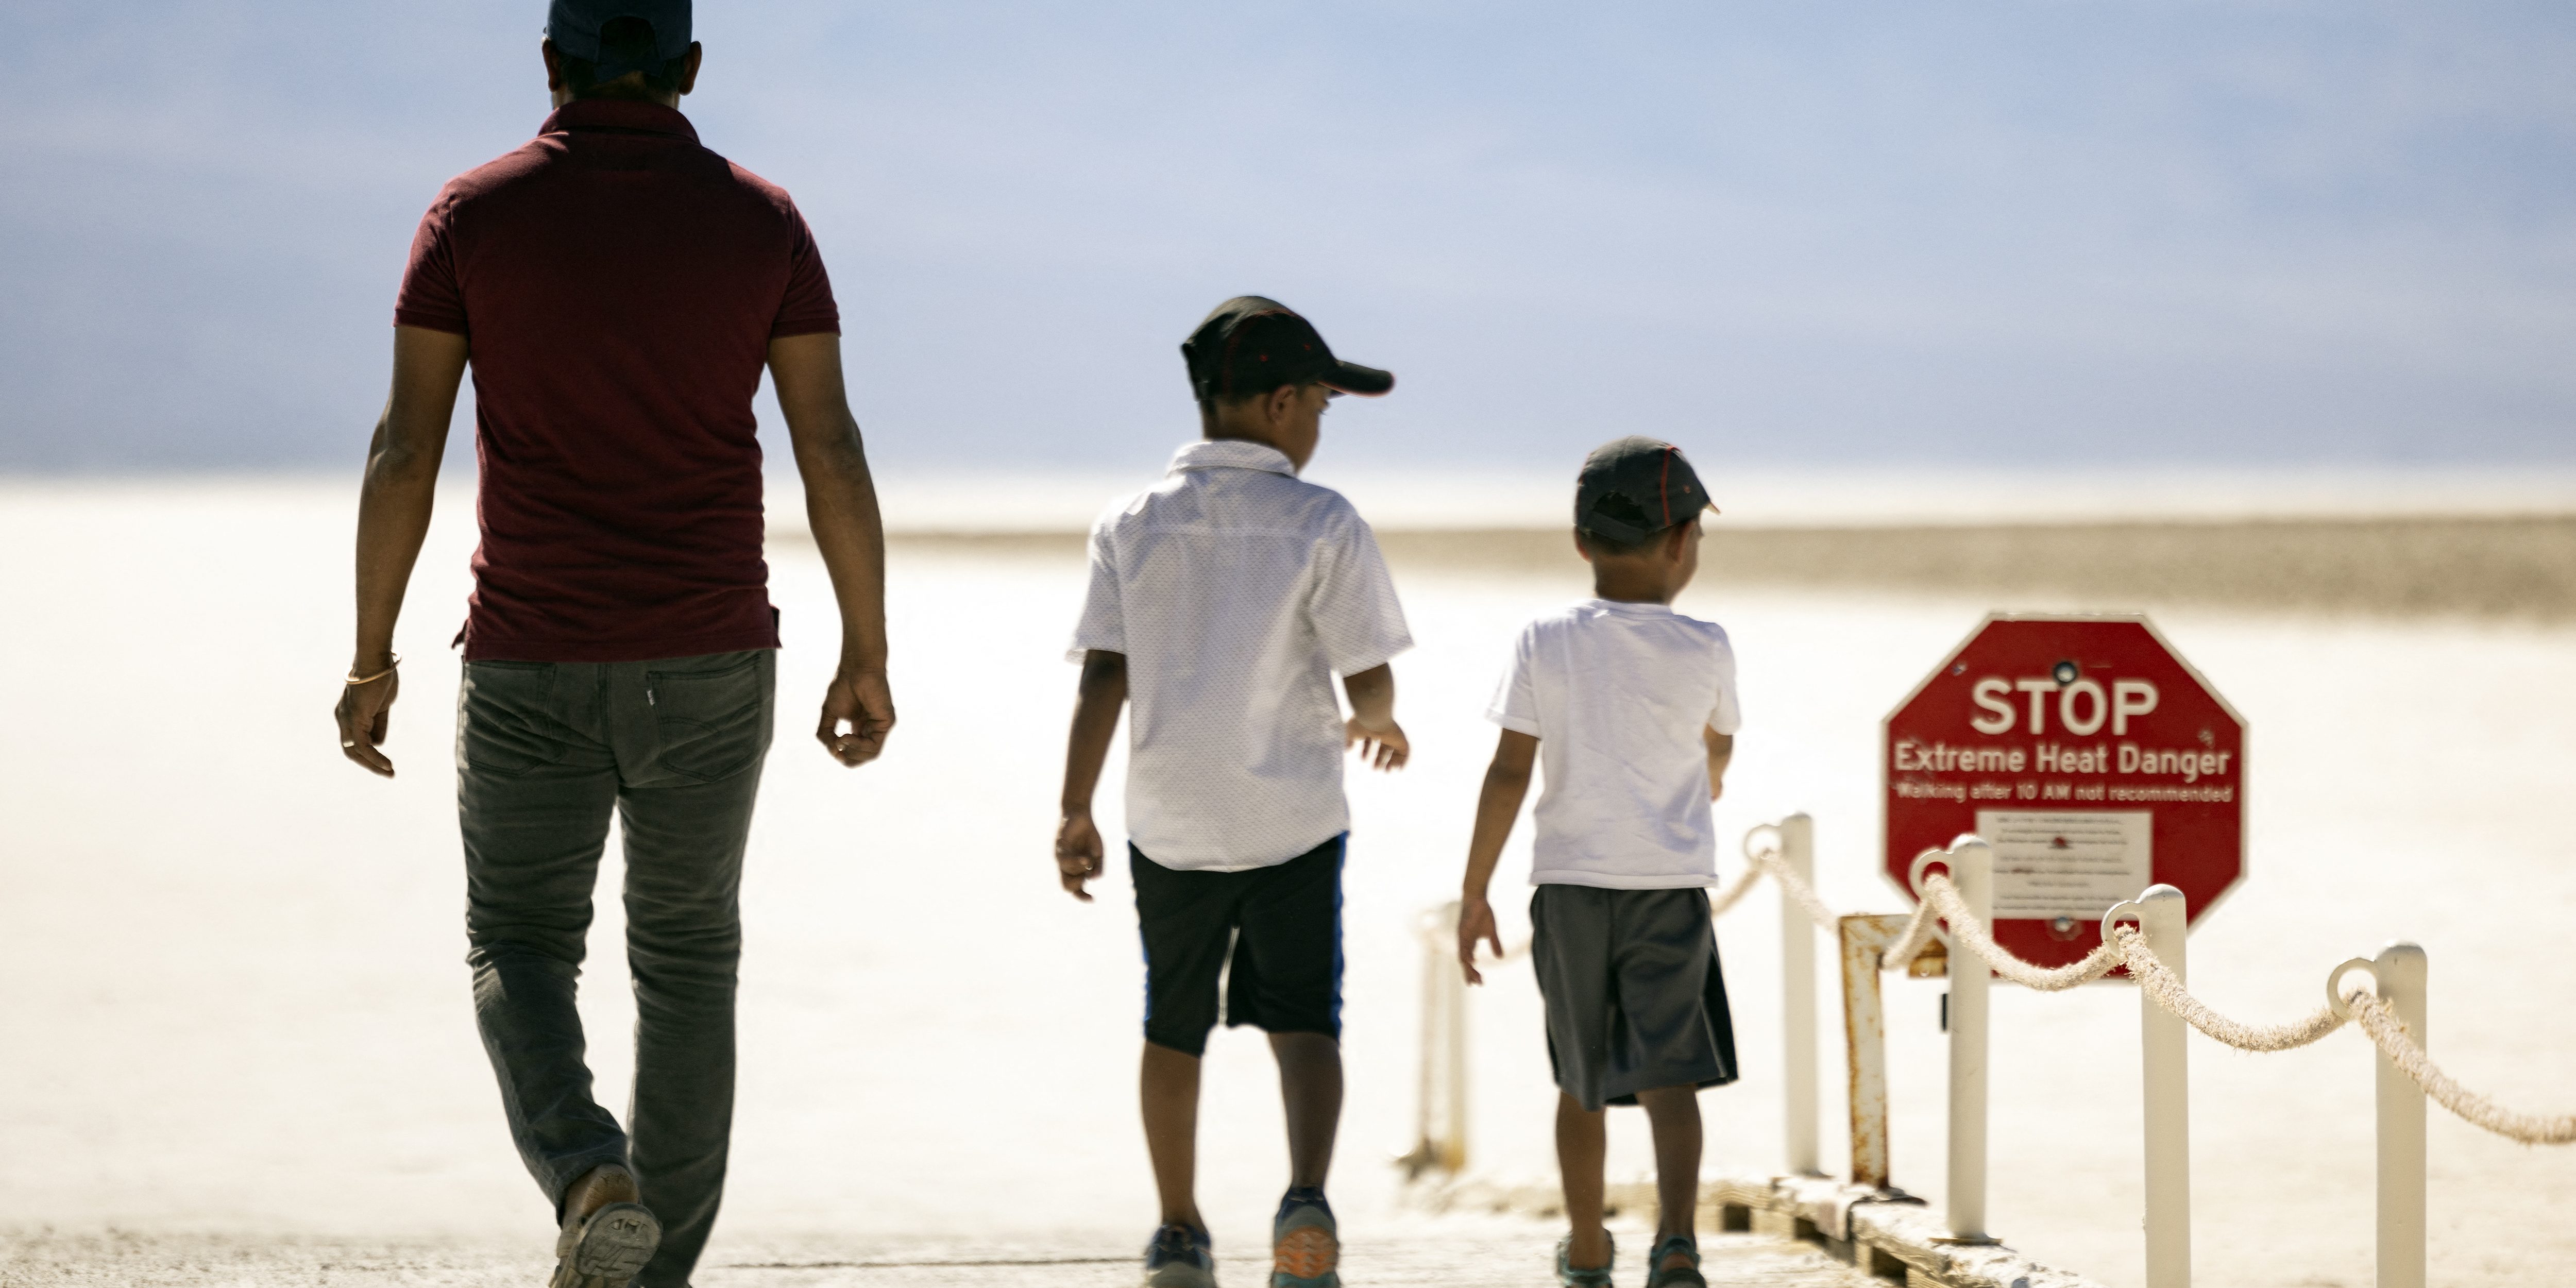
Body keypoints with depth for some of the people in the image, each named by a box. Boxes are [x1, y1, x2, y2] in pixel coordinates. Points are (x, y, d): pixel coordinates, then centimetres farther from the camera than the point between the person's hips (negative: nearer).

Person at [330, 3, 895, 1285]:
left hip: (530, 663, -1)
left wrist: (371, 659, 2)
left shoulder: (474, 214, -3)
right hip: (707, 662, 1)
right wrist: (866, 659, 4)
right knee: (686, 959, 15)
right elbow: (833, 454, -4)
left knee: (520, 946, 14)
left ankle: (587, 1172, -14)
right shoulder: (760, 220, -1)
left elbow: (404, 450, -6)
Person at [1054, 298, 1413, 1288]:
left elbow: (1103, 677, -4)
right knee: (1303, 1023, 1)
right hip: (1293, 817, -3)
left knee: (1173, 1030, 17)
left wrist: (1076, 811, -1)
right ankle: (1306, 1195, -24)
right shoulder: (1322, 525, -8)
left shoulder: (1131, 526, 0)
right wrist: (1379, 724, 14)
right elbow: (1368, 678, -8)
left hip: (1170, 824, 3)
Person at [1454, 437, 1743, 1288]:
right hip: (1671, 884, -2)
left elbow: (1508, 773, -8)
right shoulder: (1704, 652, -3)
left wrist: (1474, 892, -2)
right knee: (1668, 1079, -6)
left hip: (1570, 882, 2)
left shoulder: (1544, 644, -4)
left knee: (1582, 1080, 17)